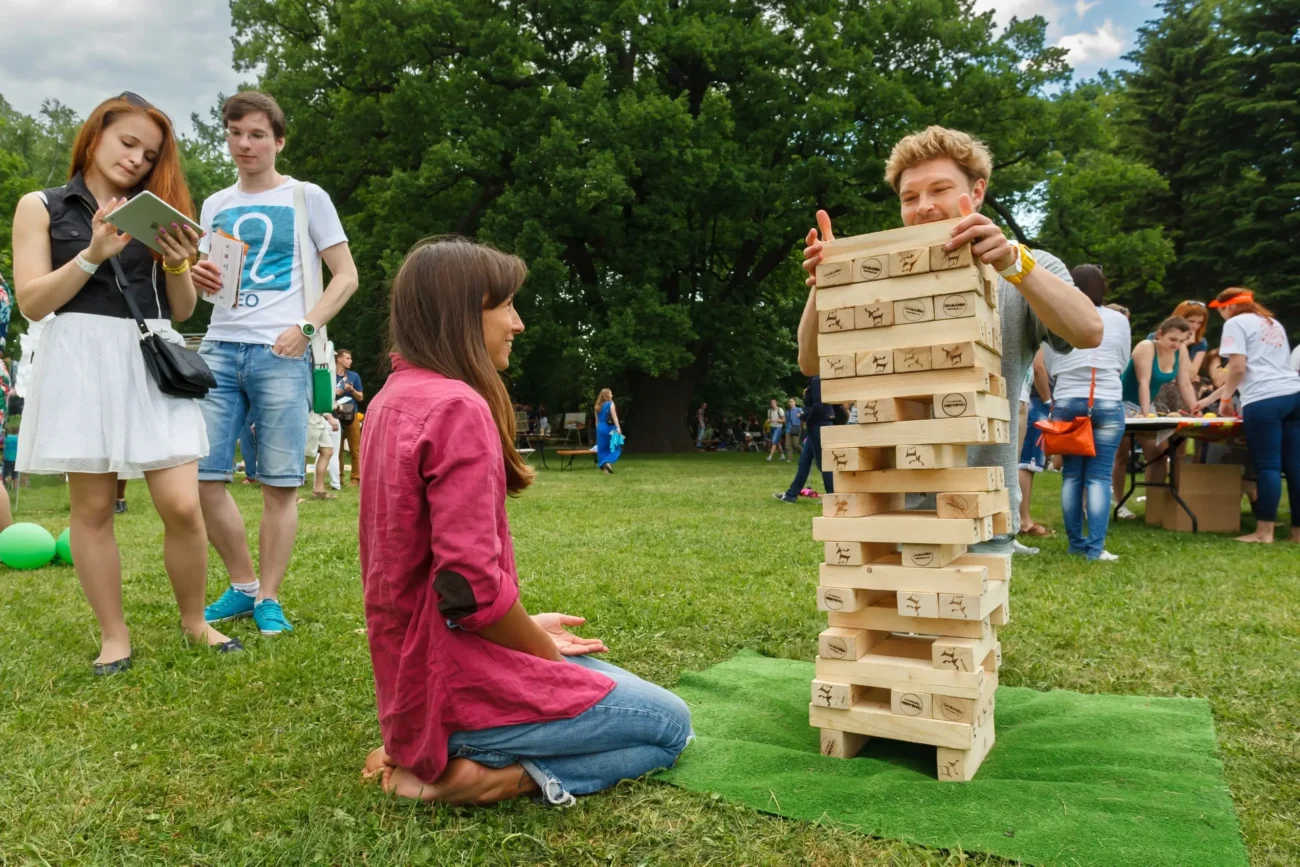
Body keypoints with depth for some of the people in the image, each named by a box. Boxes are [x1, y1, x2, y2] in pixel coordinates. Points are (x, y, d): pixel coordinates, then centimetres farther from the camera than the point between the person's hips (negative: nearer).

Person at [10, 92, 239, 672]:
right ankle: (113, 634, 13)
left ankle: (194, 620, 12)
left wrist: (178, 264, -4)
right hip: (81, 358, -1)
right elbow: (31, 302, -1)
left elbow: (183, 310, 15)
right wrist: (94, 254, -13)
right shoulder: (40, 207, 9)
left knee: (182, 506, -7)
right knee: (92, 506, 1)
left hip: (153, 359, 2)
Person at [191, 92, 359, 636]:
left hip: (280, 353, -5)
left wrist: (305, 327, -12)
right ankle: (243, 586, 16)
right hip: (219, 348, 5)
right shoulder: (215, 207, 18)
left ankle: (268, 598, 8)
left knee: (280, 482, -3)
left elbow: (346, 276, 2)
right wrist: (199, 278, 0)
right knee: (201, 473, -1)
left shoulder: (307, 198, 5)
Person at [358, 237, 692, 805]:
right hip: (462, 688, -9)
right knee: (671, 724, 9)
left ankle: (433, 756, 12)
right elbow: (472, 587, -26)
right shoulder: (458, 406, -22)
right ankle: (493, 775, -5)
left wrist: (527, 629, 11)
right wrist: (546, 651, -7)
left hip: (411, 672, 9)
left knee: (606, 679, 26)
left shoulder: (392, 401, 8)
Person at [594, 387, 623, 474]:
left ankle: (604, 467, 6)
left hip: (600, 428, 5)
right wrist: (618, 428, -18)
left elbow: (597, 420, 13)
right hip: (610, 428, -5)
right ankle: (609, 462, -18)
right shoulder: (610, 404, -6)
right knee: (614, 447, 4)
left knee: (602, 449, 8)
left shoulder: (598, 406, 11)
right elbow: (614, 417, -14)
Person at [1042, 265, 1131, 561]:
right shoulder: (1119, 320, 4)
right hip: (1107, 403, 0)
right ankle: (1096, 547, -6)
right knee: (1099, 476, -2)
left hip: (1066, 403, 0)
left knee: (1071, 475, 8)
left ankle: (1076, 542, 13)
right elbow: (1123, 364, 15)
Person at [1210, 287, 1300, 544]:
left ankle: (1265, 531, -4)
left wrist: (1225, 399, 5)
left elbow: (1238, 368, -8)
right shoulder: (1273, 323, 27)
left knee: (1267, 466, -7)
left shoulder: (1236, 323, 2)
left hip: (1264, 400, -7)